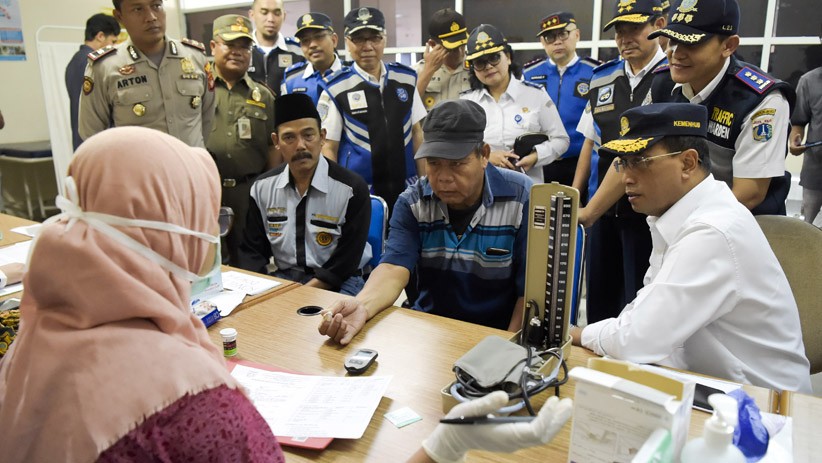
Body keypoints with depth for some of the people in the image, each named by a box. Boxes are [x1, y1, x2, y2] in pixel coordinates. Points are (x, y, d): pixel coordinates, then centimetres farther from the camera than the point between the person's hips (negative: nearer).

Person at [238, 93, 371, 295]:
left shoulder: (352, 189, -13)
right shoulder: (262, 187, 3)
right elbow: (252, 251, 8)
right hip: (282, 278, 4)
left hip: (338, 284, -3)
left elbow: (345, 264, -12)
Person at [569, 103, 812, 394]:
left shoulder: (713, 233, -25)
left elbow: (636, 342, -27)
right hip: (704, 380, 7)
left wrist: (581, 335, -9)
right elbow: (647, 308, 11)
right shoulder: (672, 213, 2)